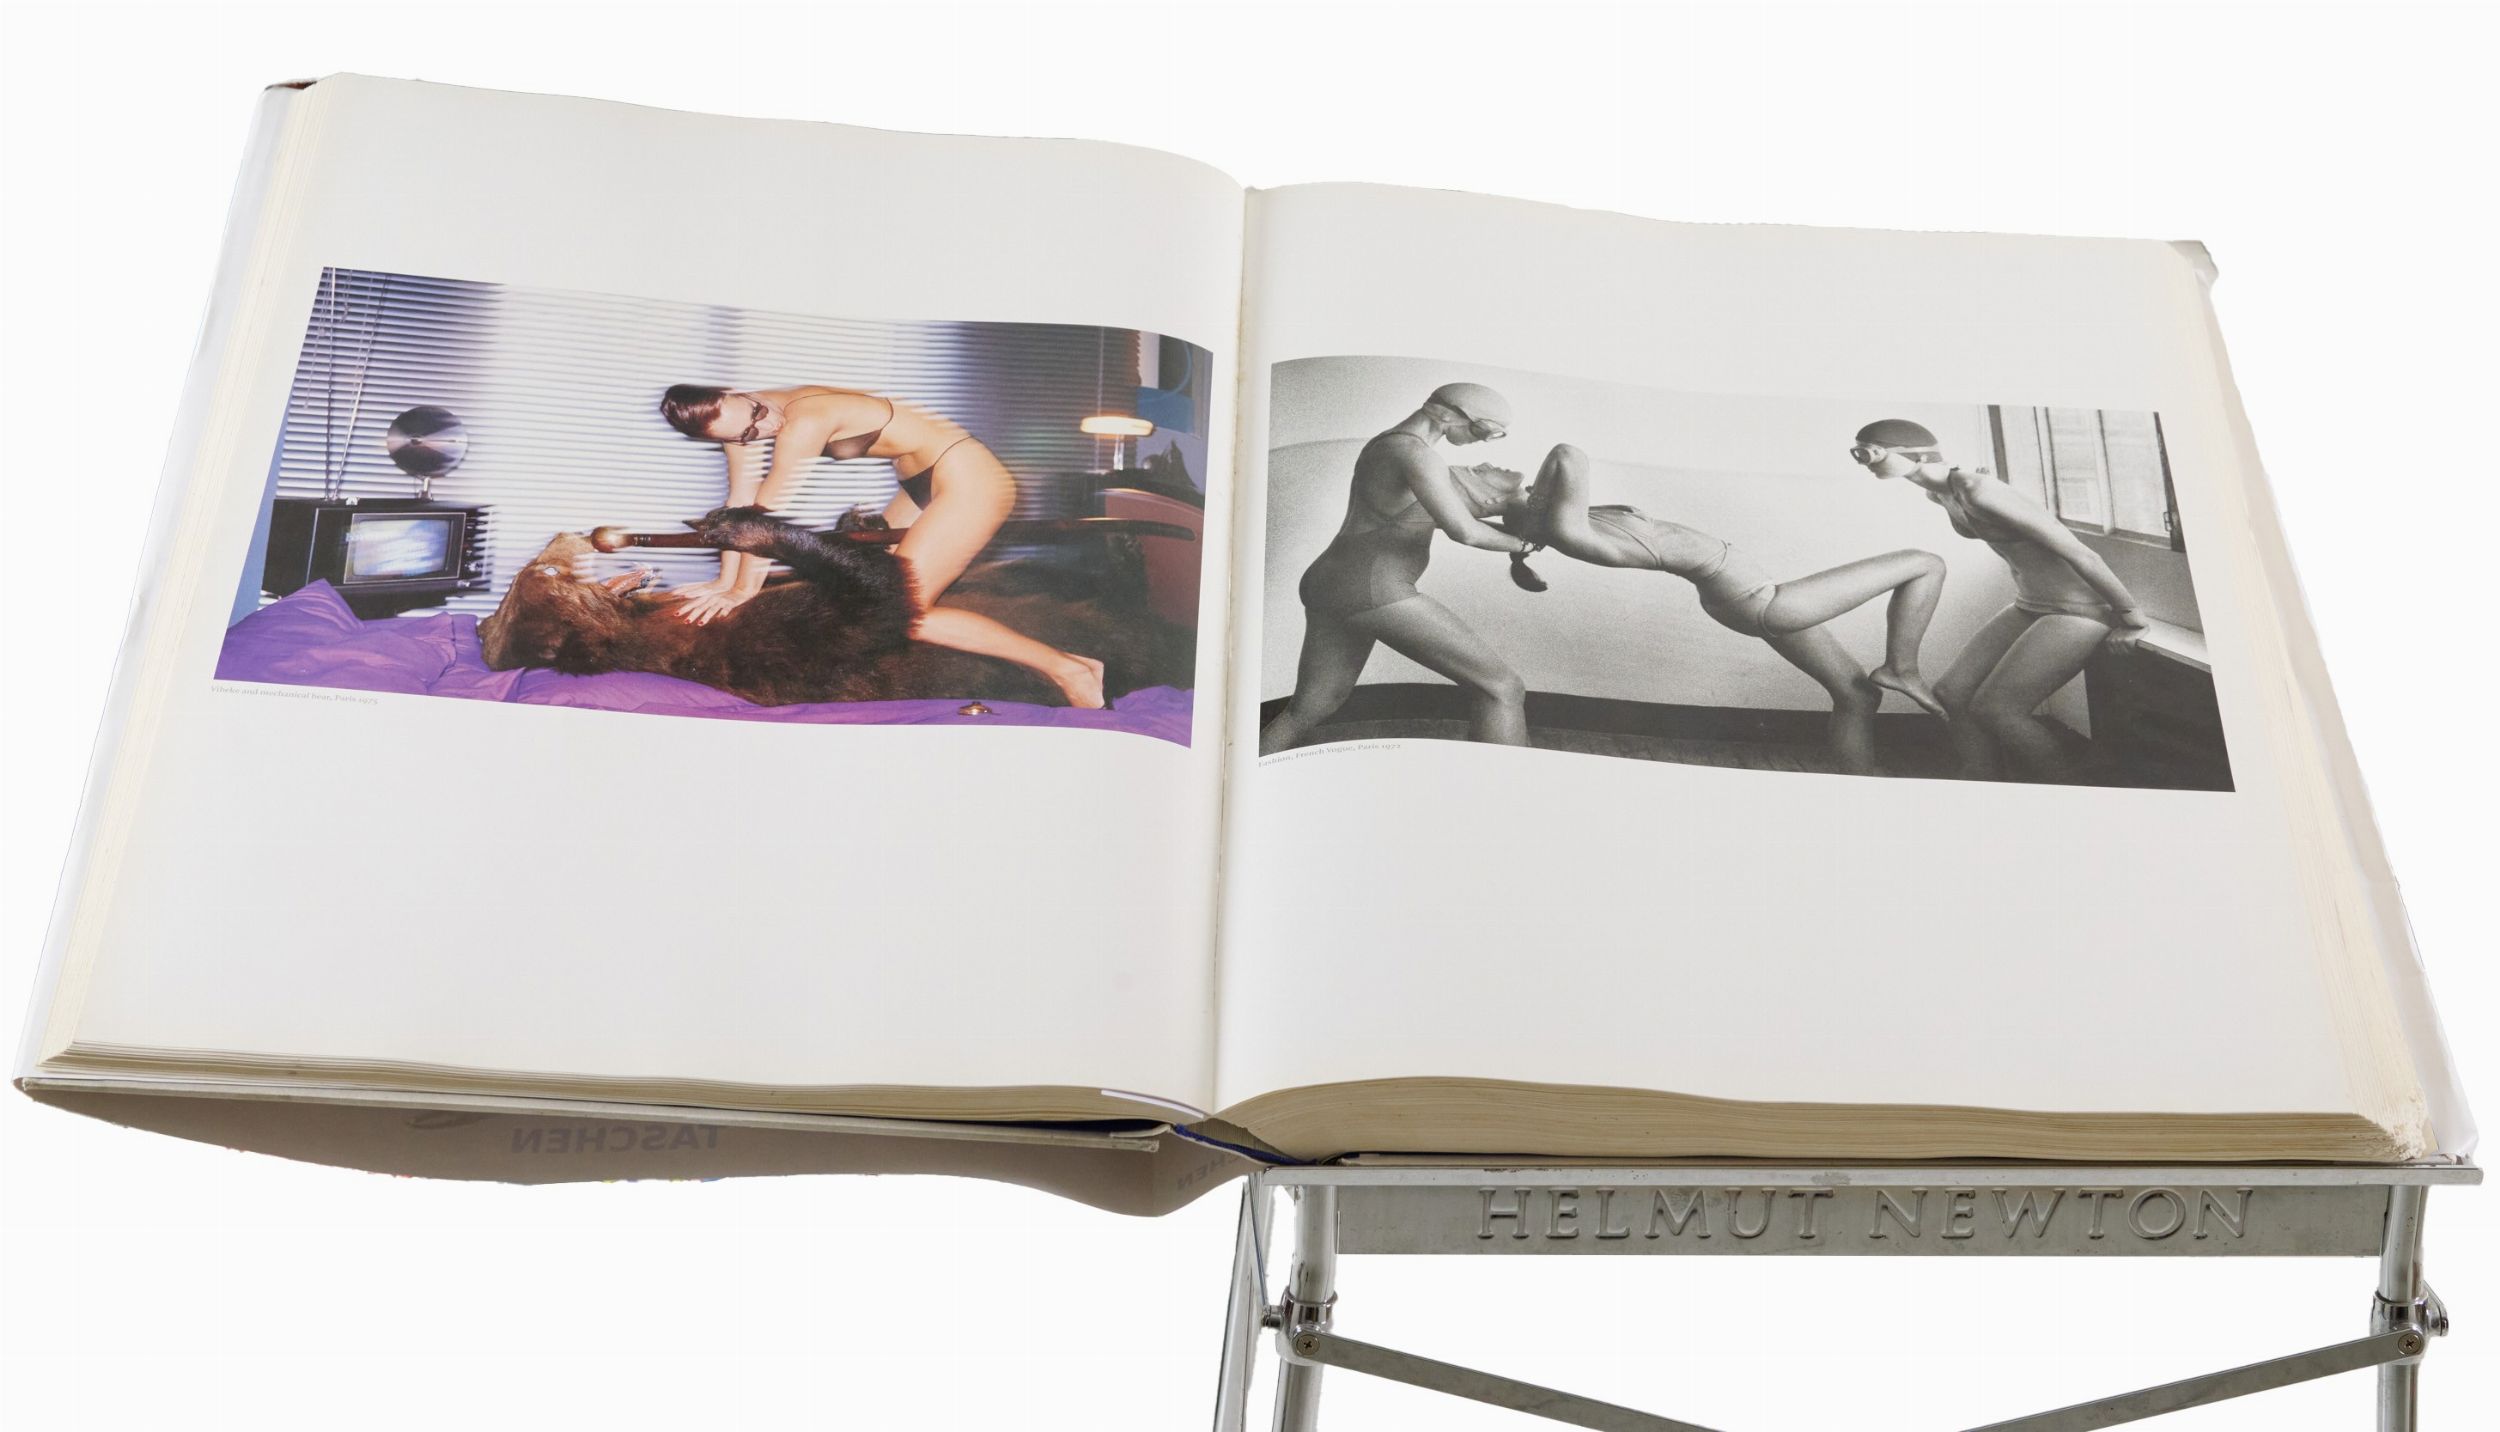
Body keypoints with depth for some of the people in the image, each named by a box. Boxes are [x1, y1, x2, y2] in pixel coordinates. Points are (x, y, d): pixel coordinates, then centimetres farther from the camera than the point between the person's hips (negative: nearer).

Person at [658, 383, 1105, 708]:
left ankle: (1066, 668, -15)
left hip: (969, 477, -10)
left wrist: (742, 589, -8)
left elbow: (766, 515, -18)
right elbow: (740, 503, 6)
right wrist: (725, 581, 7)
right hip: (923, 486, 10)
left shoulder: (803, 423, -26)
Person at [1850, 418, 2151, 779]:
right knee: (1952, 691, 3)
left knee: (1994, 708, -9)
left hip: (2080, 610, -9)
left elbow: (2080, 553, -22)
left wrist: (2133, 618, -14)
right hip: (2031, 605, 9)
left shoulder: (1979, 490, -26)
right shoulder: (1940, 495, 2)